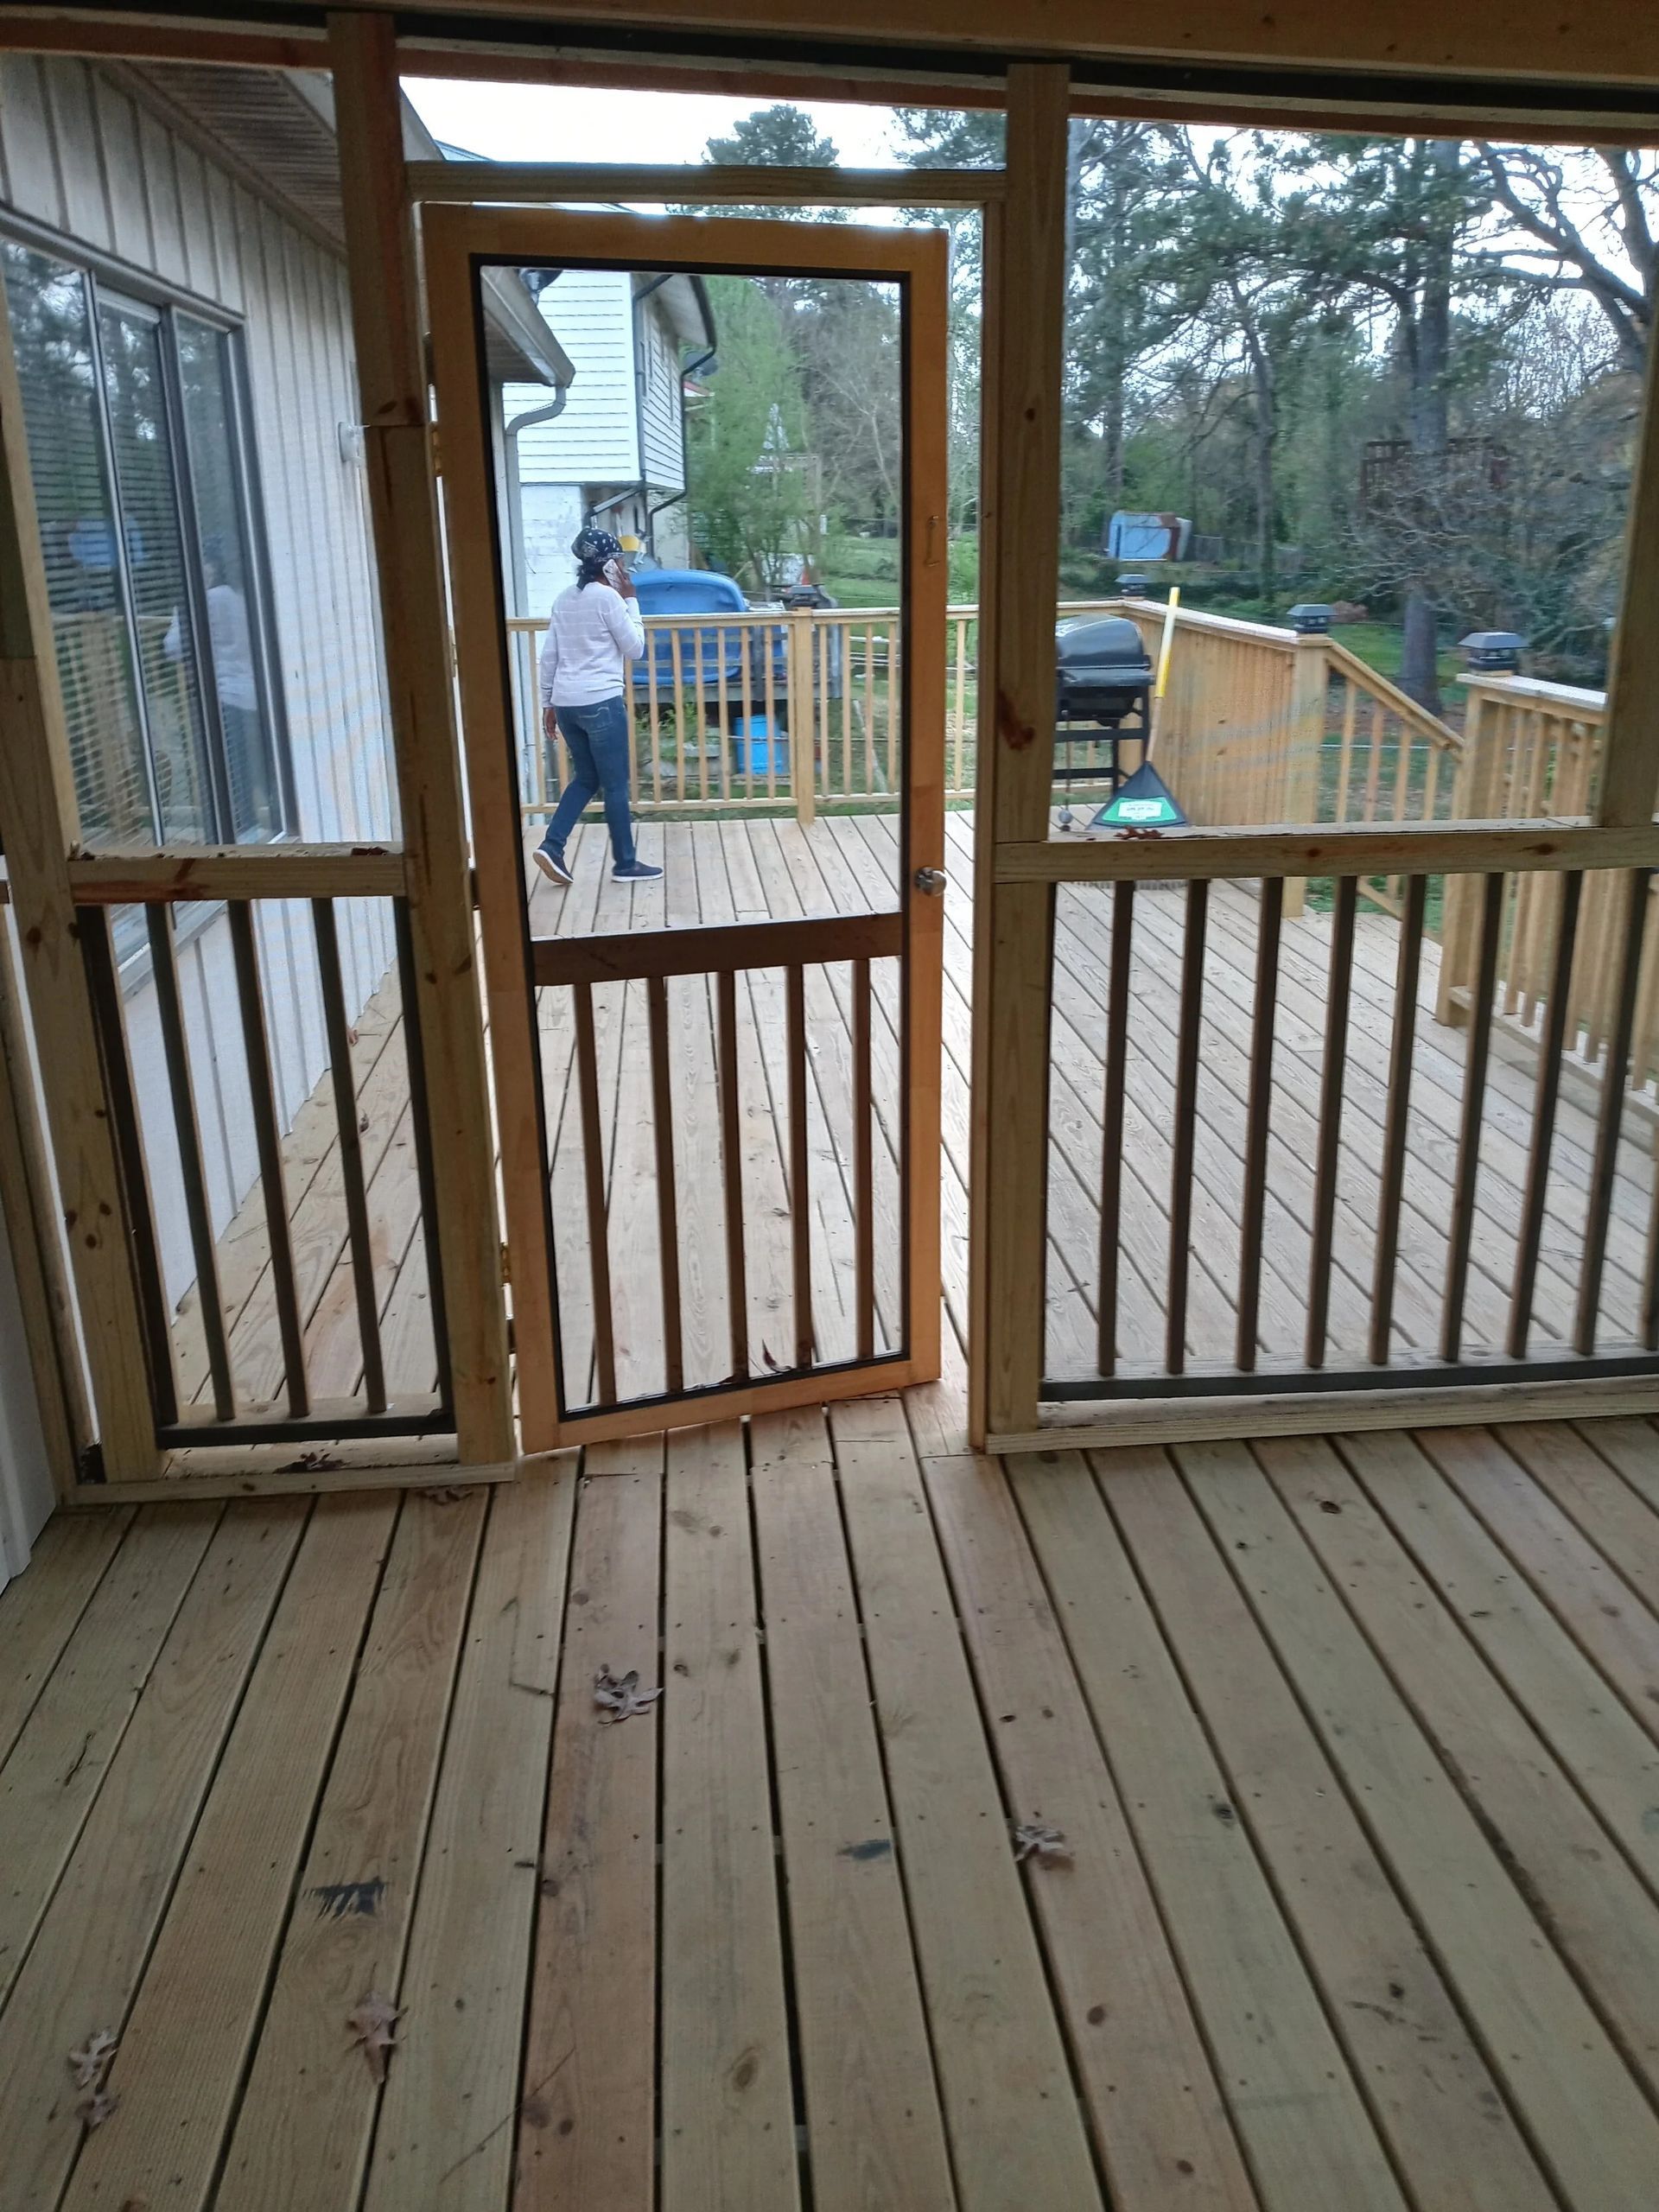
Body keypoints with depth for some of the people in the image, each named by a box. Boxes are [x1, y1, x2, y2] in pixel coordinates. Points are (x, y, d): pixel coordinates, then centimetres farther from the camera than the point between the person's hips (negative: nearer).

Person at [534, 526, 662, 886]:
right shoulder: (607, 597, -9)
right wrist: (630, 600, 4)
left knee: (585, 778, 19)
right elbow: (634, 649, -2)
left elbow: (549, 656, 12)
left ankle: (552, 846, 6)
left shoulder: (564, 599, 12)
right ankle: (625, 864, 10)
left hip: (566, 703, 7)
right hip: (601, 703, -7)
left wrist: (548, 703, 18)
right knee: (615, 785, 2)